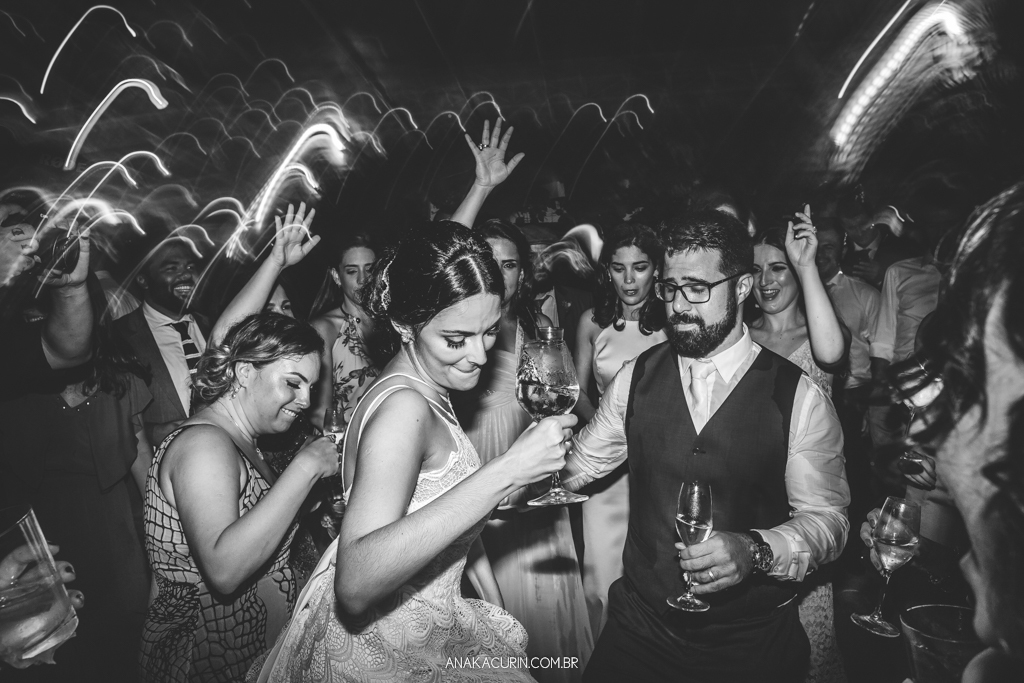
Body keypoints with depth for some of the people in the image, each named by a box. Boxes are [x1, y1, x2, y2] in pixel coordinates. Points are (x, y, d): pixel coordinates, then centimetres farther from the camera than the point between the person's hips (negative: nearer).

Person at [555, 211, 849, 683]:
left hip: (752, 640, -1)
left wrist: (756, 550, -26)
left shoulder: (799, 397, -10)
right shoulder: (636, 377, -2)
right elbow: (576, 466, 5)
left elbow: (827, 519, -8)